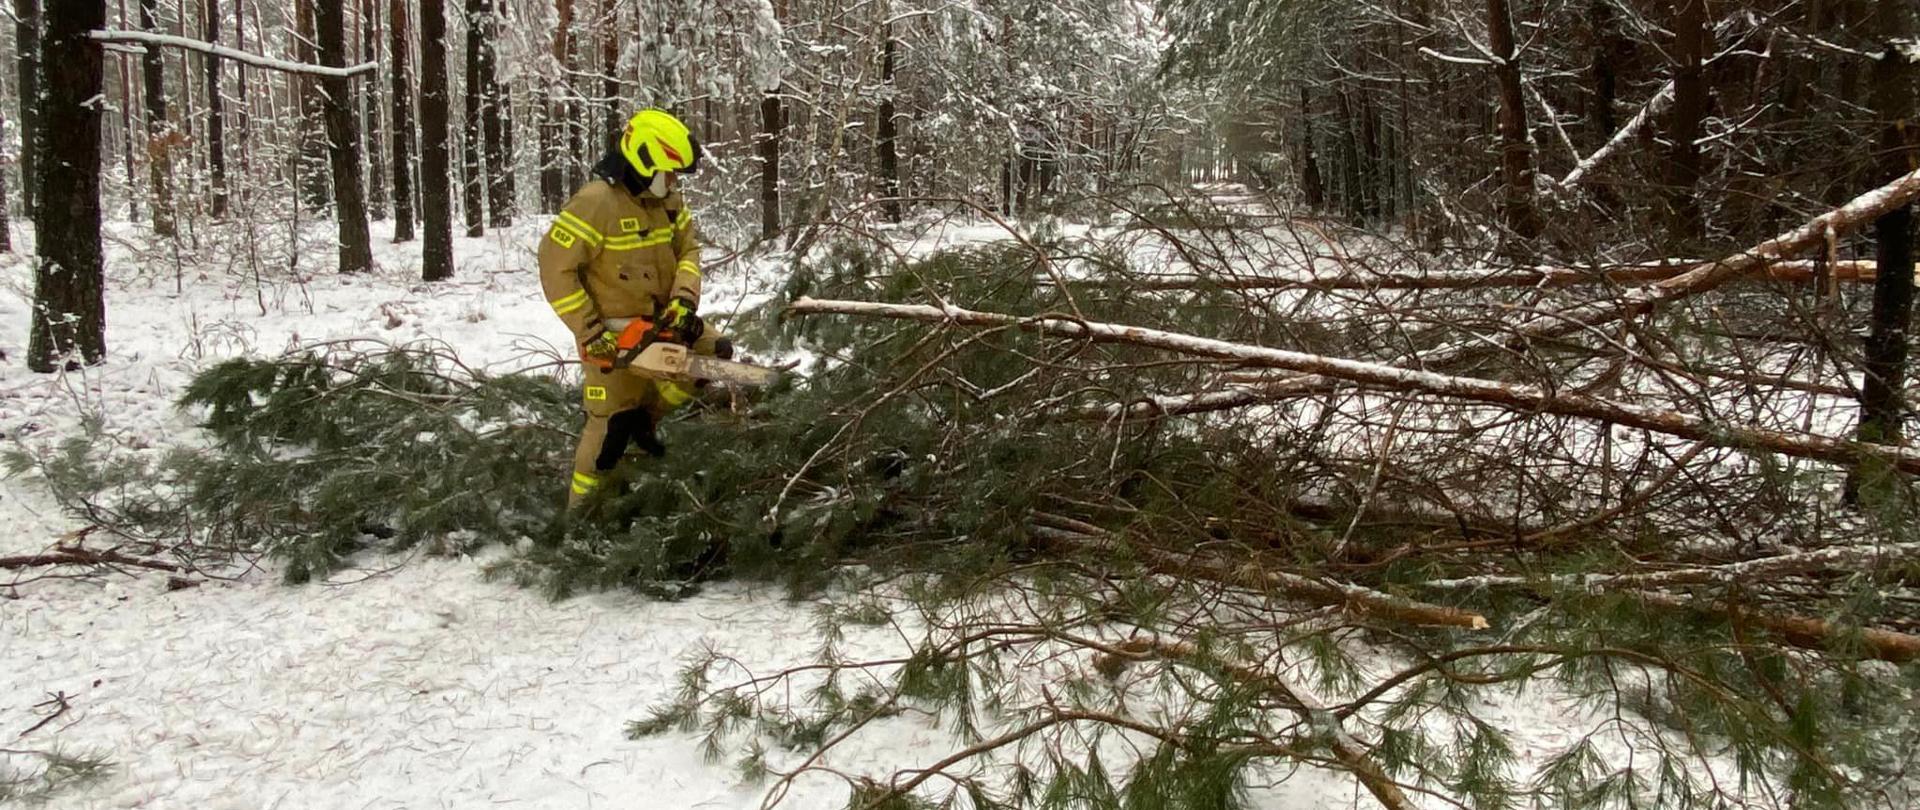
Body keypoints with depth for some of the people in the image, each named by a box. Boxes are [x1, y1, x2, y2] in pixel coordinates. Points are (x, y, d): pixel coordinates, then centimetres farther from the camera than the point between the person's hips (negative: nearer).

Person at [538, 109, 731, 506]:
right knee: (613, 423, -3)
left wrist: (684, 298, -15)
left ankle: (645, 415, 13)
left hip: (660, 320, 7)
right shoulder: (596, 203, -24)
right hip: (614, 332, -7)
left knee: (717, 351, -3)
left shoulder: (669, 199, -1)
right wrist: (588, 331, -23)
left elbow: (688, 250, 4)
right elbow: (556, 266, -23)